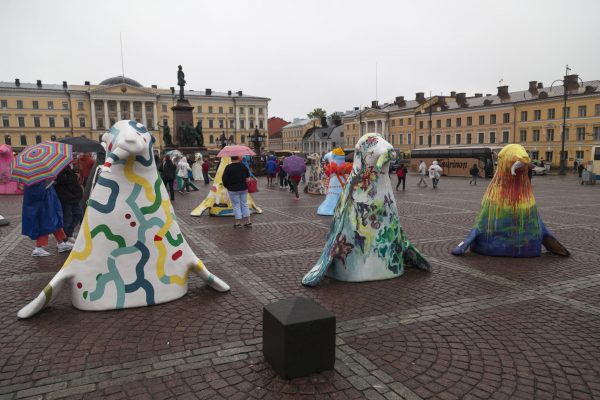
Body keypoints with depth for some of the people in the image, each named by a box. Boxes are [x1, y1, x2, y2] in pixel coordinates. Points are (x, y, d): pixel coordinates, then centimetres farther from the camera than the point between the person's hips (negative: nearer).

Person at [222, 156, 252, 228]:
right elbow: (248, 177, 9)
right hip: (244, 189, 4)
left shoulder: (228, 167, -12)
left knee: (236, 205, 4)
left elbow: (224, 179, -11)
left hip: (233, 189, -4)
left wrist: (226, 186, 5)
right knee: (244, 204, 12)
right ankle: (248, 222, 12)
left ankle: (238, 222, 6)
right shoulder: (243, 166, 1)